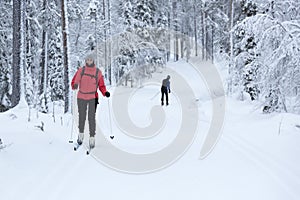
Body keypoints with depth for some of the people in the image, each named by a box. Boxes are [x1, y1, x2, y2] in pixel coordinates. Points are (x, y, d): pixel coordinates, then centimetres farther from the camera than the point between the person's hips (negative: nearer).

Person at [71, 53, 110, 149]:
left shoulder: (98, 72, -1)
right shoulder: (81, 70, 1)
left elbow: (101, 85, 5)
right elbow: (74, 81, 2)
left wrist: (105, 93, -14)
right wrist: (75, 86, -21)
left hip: (93, 98, -1)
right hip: (81, 97, 1)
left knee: (91, 118, -6)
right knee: (82, 117, 12)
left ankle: (92, 138, -1)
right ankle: (81, 135, 33)